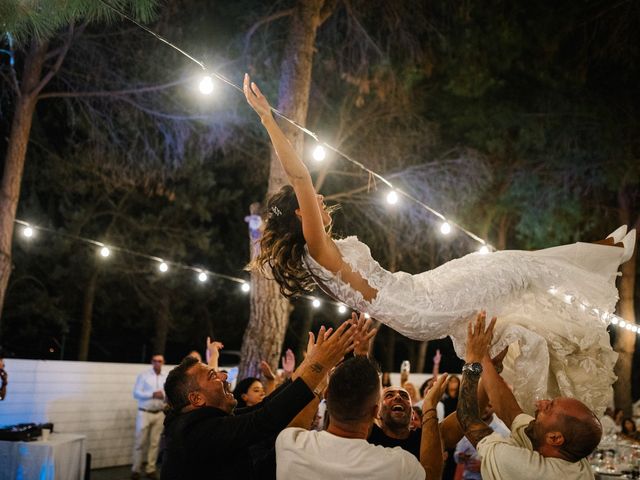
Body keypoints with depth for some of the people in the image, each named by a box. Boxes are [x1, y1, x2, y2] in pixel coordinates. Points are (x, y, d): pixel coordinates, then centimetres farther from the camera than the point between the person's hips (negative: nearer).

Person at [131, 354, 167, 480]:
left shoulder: (167, 378, 7)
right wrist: (152, 394, -18)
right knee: (140, 442, 0)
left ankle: (151, 469, 12)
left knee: (154, 442, 6)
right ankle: (136, 469, 8)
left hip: (159, 414, 3)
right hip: (145, 413, -3)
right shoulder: (143, 376, -3)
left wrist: (164, 395, -14)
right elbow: (136, 393, -9)